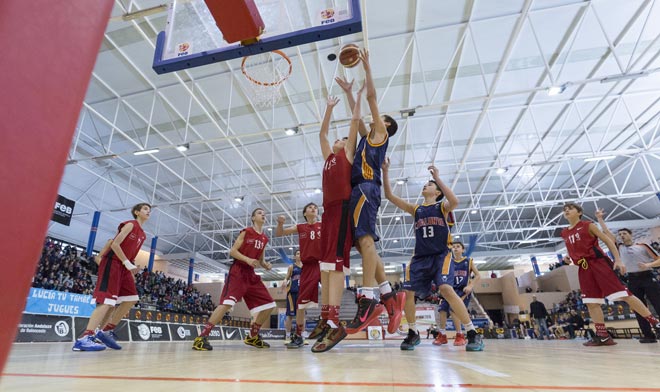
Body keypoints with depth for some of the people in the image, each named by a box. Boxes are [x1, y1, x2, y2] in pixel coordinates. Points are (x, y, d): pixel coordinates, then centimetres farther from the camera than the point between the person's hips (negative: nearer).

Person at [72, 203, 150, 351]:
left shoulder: (142, 235, 19)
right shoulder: (130, 224, -6)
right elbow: (115, 244, -15)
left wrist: (132, 269, 10)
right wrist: (128, 263, -19)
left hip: (123, 266, 9)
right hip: (112, 262, -9)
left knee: (131, 299, 4)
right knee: (108, 300, -19)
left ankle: (107, 331, 11)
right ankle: (84, 338, -21)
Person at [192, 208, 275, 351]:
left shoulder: (265, 238, 14)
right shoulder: (246, 232, -3)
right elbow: (232, 251, -7)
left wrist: (266, 265, 0)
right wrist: (247, 259, -21)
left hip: (251, 274, 7)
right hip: (238, 271, -7)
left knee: (269, 304, 3)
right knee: (227, 303, -24)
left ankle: (252, 336, 17)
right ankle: (202, 337, -16)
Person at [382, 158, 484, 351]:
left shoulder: (442, 207, 5)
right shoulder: (415, 209, 14)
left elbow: (455, 201, -21)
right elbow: (390, 196, 7)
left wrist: (437, 177, -20)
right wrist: (385, 171, 1)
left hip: (441, 255, -4)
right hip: (420, 258, 4)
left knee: (446, 289, -24)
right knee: (408, 293, -6)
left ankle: (473, 333, -10)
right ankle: (413, 333, 14)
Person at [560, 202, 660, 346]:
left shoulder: (588, 225, 0)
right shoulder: (564, 233, 13)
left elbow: (608, 240, -1)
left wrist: (618, 259, -10)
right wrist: (568, 259, 9)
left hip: (598, 261, -5)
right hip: (583, 268, 5)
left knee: (623, 294, -9)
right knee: (591, 302, 1)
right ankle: (603, 336, 6)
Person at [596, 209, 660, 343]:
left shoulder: (643, 246, 6)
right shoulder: (619, 247, 12)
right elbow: (606, 232, 6)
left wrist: (648, 265, -15)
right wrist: (600, 219, -1)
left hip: (647, 277, -2)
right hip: (633, 280, 3)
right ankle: (649, 336, 7)